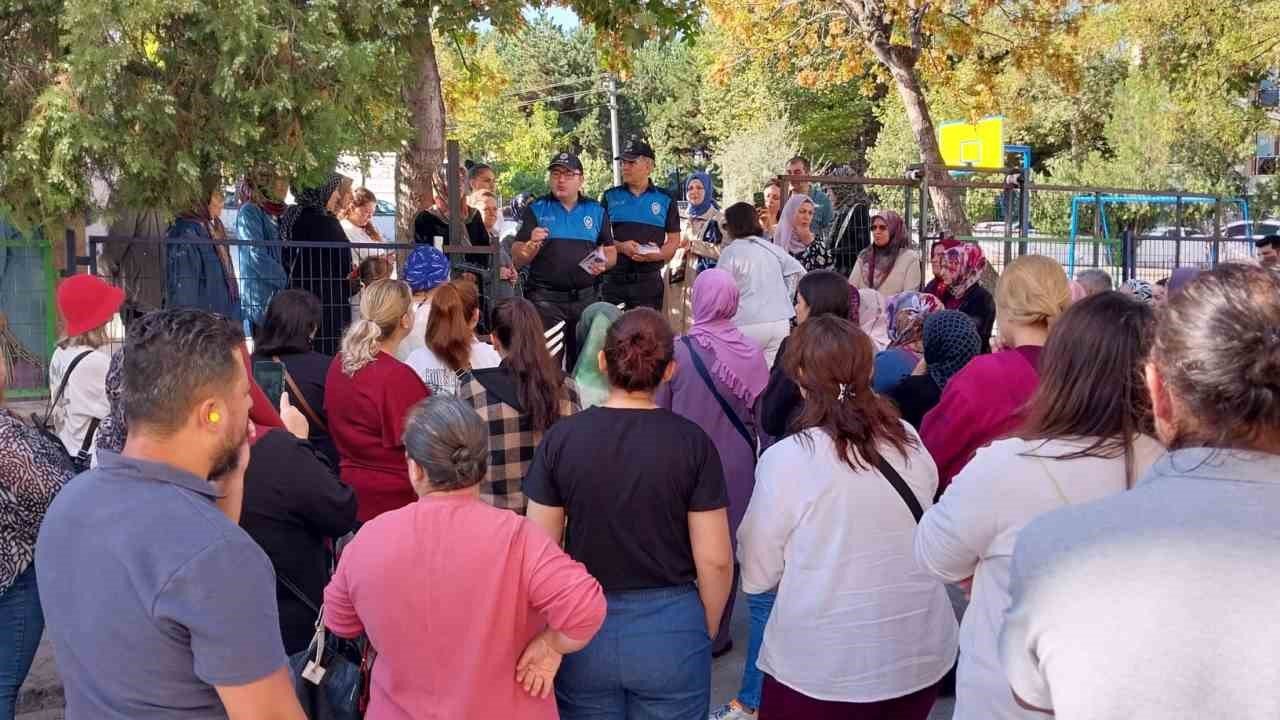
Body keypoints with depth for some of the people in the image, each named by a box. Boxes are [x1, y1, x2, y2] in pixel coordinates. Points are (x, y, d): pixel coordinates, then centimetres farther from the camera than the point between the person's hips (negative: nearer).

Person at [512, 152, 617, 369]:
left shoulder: (597, 211, 10)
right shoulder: (536, 210, 4)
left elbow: (611, 252, 15)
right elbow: (517, 260, 1)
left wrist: (603, 264, -7)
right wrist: (532, 244, -19)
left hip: (585, 297, 2)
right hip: (545, 297, -2)